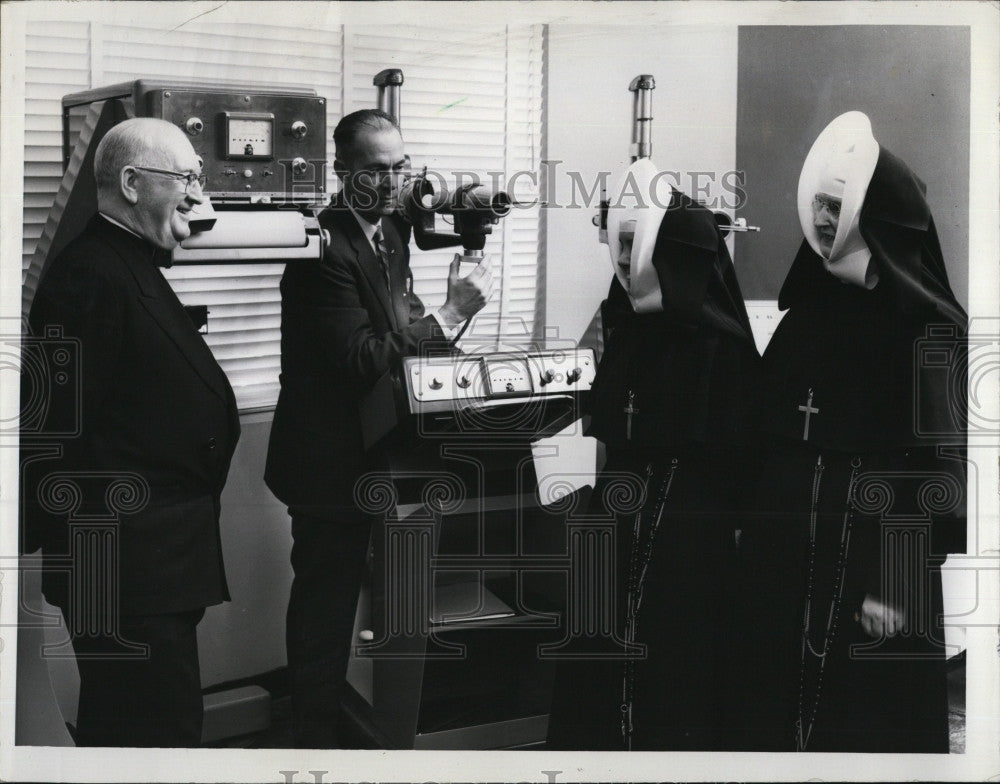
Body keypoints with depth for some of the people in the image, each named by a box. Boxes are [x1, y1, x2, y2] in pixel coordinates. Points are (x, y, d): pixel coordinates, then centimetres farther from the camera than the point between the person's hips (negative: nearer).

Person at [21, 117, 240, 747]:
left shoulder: (134, 268, 17)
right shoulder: (87, 276, -16)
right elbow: (62, 425, -21)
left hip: (157, 559, 10)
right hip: (130, 566, -10)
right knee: (160, 726, -4)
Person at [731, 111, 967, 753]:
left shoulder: (931, 329, -8)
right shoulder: (808, 313, 9)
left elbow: (941, 460, -12)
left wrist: (901, 586, -16)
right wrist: (753, 543, 10)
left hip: (874, 560, -5)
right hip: (785, 561, 6)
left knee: (870, 717, 4)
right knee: (778, 710, 10)